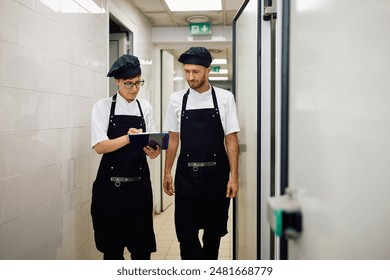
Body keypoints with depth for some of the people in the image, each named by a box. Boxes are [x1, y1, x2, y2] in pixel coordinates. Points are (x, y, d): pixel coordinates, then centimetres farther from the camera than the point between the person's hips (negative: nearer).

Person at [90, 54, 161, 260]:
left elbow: (152, 146, 4)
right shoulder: (103, 106, -1)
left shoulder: (145, 107, 7)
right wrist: (128, 137, -27)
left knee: (142, 245, 6)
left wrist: (154, 151, -19)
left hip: (139, 184, 2)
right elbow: (99, 146, -12)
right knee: (112, 244, 10)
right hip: (110, 185, -2)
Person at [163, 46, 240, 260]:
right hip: (186, 176, 1)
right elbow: (173, 139, 8)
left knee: (214, 230, 14)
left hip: (216, 176, 0)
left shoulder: (224, 98, -3)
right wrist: (167, 172, 8)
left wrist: (234, 176, -7)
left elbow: (231, 140, -3)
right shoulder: (177, 99, 2)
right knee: (185, 231, 0)